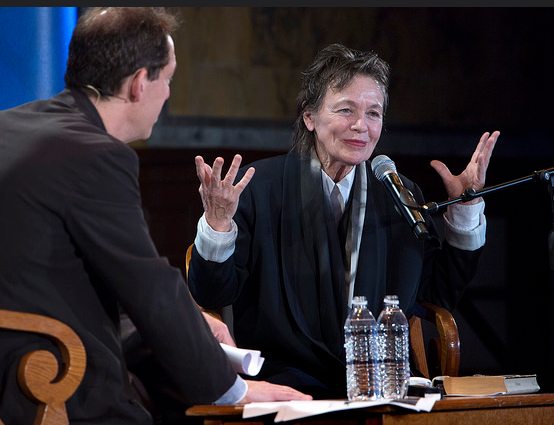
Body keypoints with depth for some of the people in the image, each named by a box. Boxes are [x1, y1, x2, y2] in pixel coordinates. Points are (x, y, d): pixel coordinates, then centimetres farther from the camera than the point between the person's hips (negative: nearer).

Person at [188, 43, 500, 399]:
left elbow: (442, 294, 17)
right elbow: (212, 297, -3)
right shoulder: (258, 187, 1)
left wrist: (466, 205, 10)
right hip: (285, 377, -2)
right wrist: (217, 222, -21)